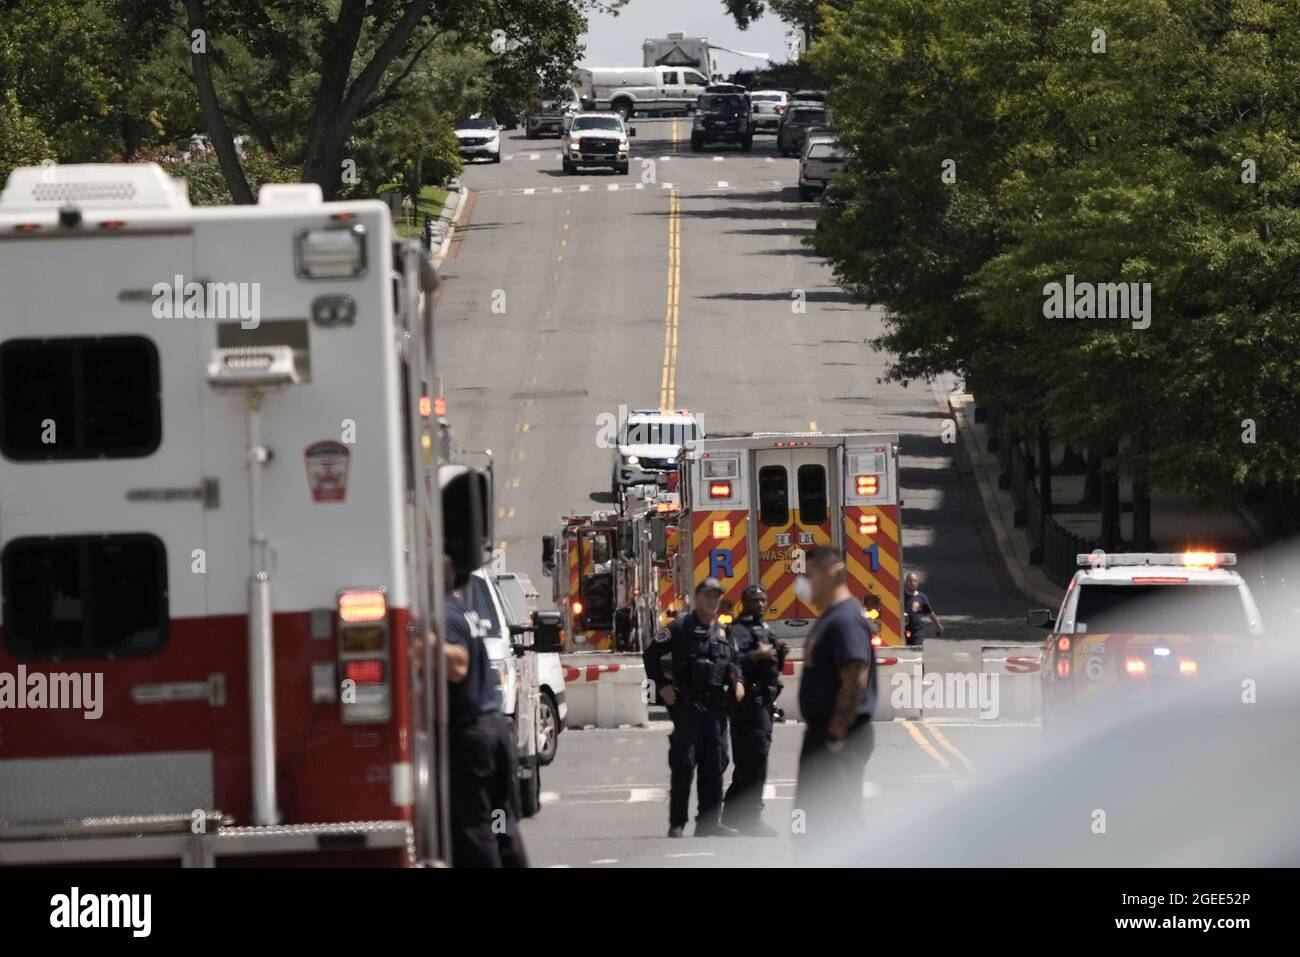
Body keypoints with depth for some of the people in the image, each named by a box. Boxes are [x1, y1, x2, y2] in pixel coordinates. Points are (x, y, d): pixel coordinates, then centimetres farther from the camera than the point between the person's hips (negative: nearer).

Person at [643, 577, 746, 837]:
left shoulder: (723, 632, 16)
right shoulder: (681, 628, -2)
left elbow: (734, 660, 28)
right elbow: (651, 654, -1)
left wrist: (737, 681, 9)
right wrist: (662, 685, -7)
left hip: (716, 706, 6)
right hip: (687, 706, -6)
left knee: (715, 765, 6)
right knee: (683, 765, -6)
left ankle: (709, 821, 12)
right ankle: (677, 823, -1)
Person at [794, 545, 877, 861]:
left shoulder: (846, 620, -17)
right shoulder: (828, 619, 16)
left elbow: (855, 681, -25)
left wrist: (835, 737, -24)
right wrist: (817, 731, 18)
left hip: (840, 739, -11)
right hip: (822, 731, 11)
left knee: (839, 818, -10)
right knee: (811, 818, 15)